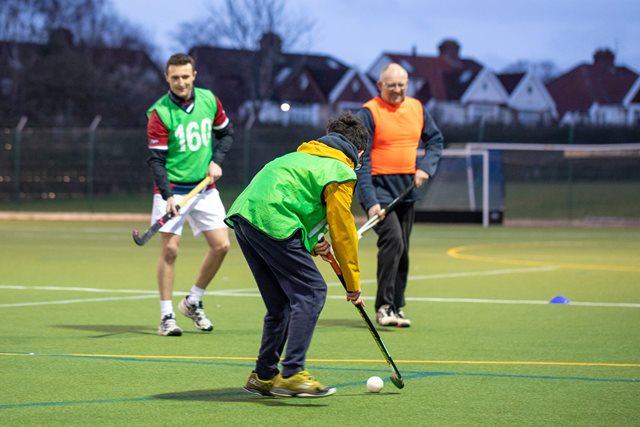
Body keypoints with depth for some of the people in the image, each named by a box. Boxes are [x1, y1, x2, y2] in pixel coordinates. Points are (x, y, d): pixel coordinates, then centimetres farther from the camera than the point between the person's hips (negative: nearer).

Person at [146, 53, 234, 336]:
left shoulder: (209, 100, 1)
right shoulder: (159, 113, -13)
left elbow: (225, 132, 17)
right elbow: (156, 159, -15)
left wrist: (217, 161, 0)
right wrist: (167, 195, -26)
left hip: (204, 188, 4)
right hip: (172, 190, -4)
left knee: (221, 245, -2)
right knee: (169, 249, -10)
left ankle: (193, 302, 17)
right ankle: (167, 317, -2)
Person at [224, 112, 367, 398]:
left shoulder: (304, 155, 29)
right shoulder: (342, 173, 2)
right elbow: (343, 232, 2)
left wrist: (312, 243, 17)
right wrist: (353, 284, 10)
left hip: (243, 214, 9)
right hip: (271, 221, -9)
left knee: (281, 303, 17)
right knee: (311, 292, -6)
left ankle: (264, 375, 22)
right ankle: (292, 374, -13)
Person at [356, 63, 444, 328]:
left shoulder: (417, 109, 8)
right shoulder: (368, 113, -9)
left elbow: (435, 140, 17)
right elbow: (361, 160, -14)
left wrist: (426, 167, -4)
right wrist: (370, 201, -21)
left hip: (406, 192, 6)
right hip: (378, 191, -6)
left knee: (402, 251, 10)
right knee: (392, 240, -21)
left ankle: (397, 307, 19)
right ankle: (384, 307, -19)